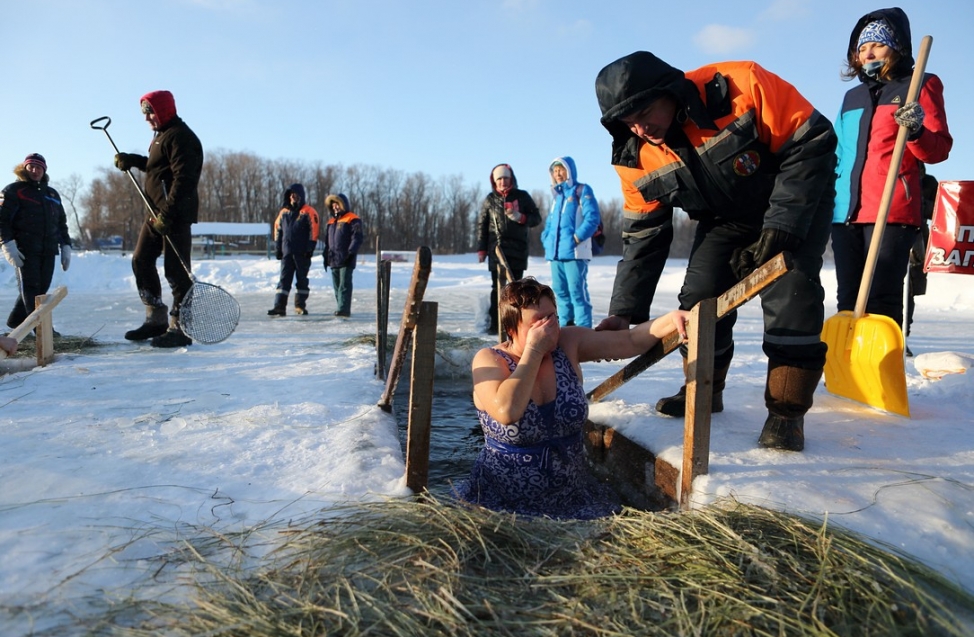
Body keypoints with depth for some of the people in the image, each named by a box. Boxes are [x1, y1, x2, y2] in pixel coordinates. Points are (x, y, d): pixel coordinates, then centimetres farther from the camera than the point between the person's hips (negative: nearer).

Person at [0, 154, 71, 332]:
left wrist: (65, 246, 13)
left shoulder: (52, 194, 20)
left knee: (41, 289, 6)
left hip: (48, 251, 6)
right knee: (30, 288, -5)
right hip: (25, 250, -5)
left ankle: (16, 321, 20)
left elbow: (62, 222, 23)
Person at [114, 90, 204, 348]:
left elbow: (184, 178, -22)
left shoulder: (180, 136, -13)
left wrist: (168, 213, -26)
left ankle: (179, 328, -3)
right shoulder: (161, 135, 21)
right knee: (141, 261, 13)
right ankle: (156, 319, 21)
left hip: (176, 213, -11)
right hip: (157, 211, 11)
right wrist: (133, 160, 16)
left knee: (176, 269, -8)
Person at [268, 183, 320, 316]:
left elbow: (314, 230, -8)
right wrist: (278, 247, 11)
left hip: (302, 253, -4)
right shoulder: (283, 212, 13)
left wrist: (310, 248, -12)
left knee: (302, 279, 5)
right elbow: (277, 229, 18)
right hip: (286, 252, 4)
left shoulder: (308, 212, -3)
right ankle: (279, 307, -2)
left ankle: (300, 305, 13)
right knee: (284, 279, 0)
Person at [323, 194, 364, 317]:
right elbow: (327, 240, 23)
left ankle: (344, 308, -11)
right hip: (333, 259, 8)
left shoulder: (352, 219, -4)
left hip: (346, 260, -8)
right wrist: (326, 256, 17)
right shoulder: (331, 221, 20)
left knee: (344, 285, -10)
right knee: (336, 286, 10)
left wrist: (351, 252, -20)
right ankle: (343, 308, 17)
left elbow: (358, 237, -12)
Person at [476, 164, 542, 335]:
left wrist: (521, 218, -12)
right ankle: (494, 324, 1)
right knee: (497, 287, -1)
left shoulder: (522, 196, 7)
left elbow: (537, 218, 8)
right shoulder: (490, 199, 10)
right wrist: (481, 249, 3)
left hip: (518, 249, 0)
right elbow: (482, 226, 11)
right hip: (497, 249, 0)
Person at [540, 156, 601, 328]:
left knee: (577, 291, -10)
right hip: (556, 252, 7)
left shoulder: (582, 190, 2)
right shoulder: (556, 194, 22)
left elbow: (592, 218, -9)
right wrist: (546, 240, 9)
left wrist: (576, 238, -17)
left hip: (575, 252, -7)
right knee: (560, 291, 9)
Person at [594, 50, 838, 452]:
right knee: (699, 296, -5)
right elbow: (644, 234, -9)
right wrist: (624, 311, -15)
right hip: (725, 219, 5)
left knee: (790, 294, -21)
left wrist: (780, 227, -29)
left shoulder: (741, 87, -31)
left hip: (798, 203, -4)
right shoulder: (637, 156, -15)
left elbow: (811, 144, -24)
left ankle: (787, 411, -11)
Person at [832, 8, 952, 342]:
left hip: (892, 212, -5)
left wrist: (917, 131, -22)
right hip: (846, 211, 6)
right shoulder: (852, 96, 23)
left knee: (881, 301, -13)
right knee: (849, 300, 5)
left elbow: (939, 149, -1)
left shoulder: (920, 86, 7)